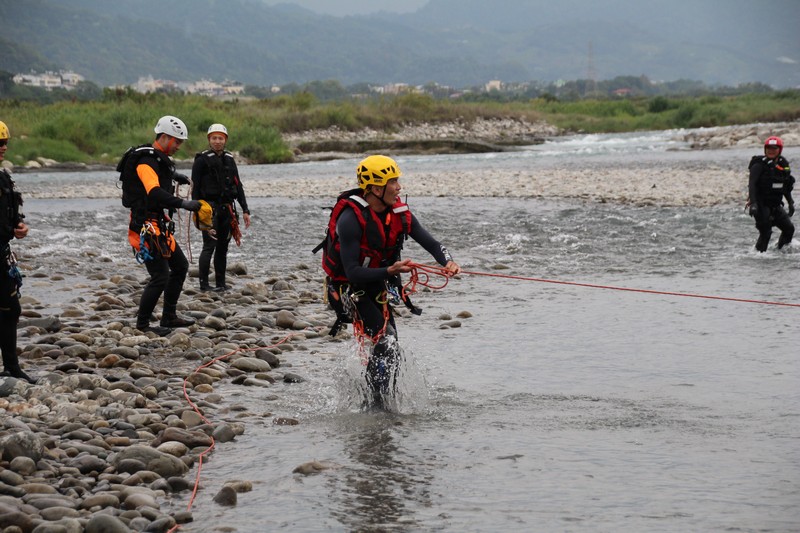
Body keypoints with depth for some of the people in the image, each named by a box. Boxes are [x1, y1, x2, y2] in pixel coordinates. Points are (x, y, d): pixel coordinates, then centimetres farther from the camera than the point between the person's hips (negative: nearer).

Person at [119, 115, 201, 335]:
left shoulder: (159, 159, 12)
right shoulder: (146, 162, -19)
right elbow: (155, 193, -37)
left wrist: (174, 175, 47)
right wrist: (183, 203, -46)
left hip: (159, 226, 11)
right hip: (146, 228, -11)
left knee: (180, 267, 17)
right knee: (160, 277, -11)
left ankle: (169, 317, 25)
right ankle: (142, 324, 3)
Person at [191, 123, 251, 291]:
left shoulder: (229, 160, 14)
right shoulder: (202, 160, -4)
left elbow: (238, 186, 17)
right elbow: (195, 188, -6)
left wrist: (245, 210, 11)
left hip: (227, 208, 6)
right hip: (209, 207, -6)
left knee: (223, 247, 9)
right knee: (209, 246, -11)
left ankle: (220, 283, 15)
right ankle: (204, 284, -8)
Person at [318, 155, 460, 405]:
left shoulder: (399, 213, -7)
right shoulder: (350, 220, -27)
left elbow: (430, 243, -6)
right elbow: (353, 273, -30)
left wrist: (448, 262, -28)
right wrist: (390, 271, -42)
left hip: (378, 285, 7)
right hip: (348, 288, -7)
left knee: (389, 346, 10)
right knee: (385, 339, -21)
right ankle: (375, 403, -14)